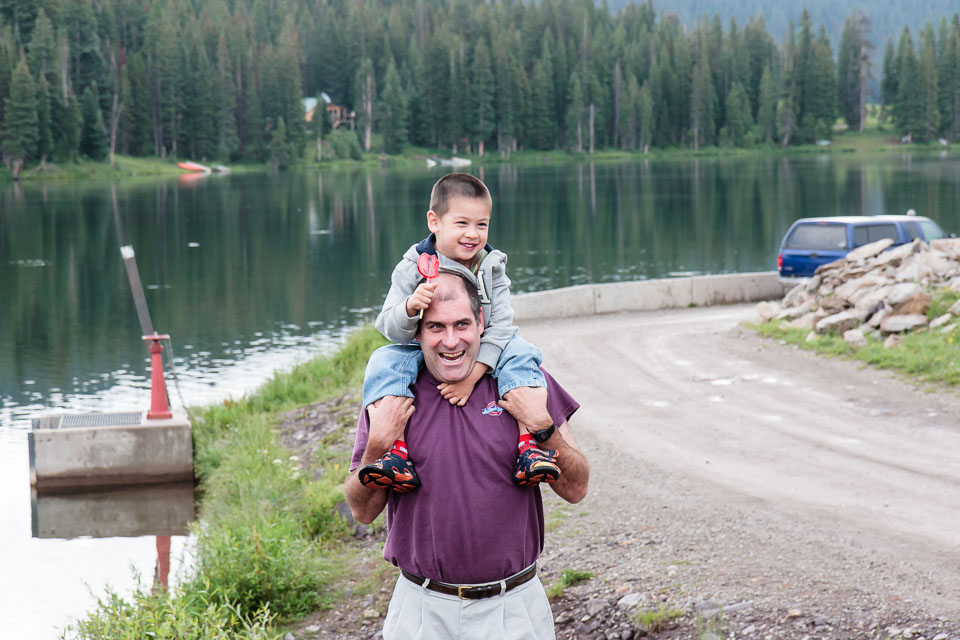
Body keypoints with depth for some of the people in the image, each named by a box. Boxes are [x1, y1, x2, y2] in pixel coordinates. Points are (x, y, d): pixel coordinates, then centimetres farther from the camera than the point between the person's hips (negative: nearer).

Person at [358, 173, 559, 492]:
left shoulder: (492, 269, -5)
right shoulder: (412, 269, -10)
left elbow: (500, 327, -13)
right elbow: (392, 330, -13)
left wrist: (473, 374, -26)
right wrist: (409, 307, -37)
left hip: (482, 357, 1)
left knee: (521, 352, -24)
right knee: (384, 361, -27)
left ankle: (528, 445, -30)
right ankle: (397, 452, -35)